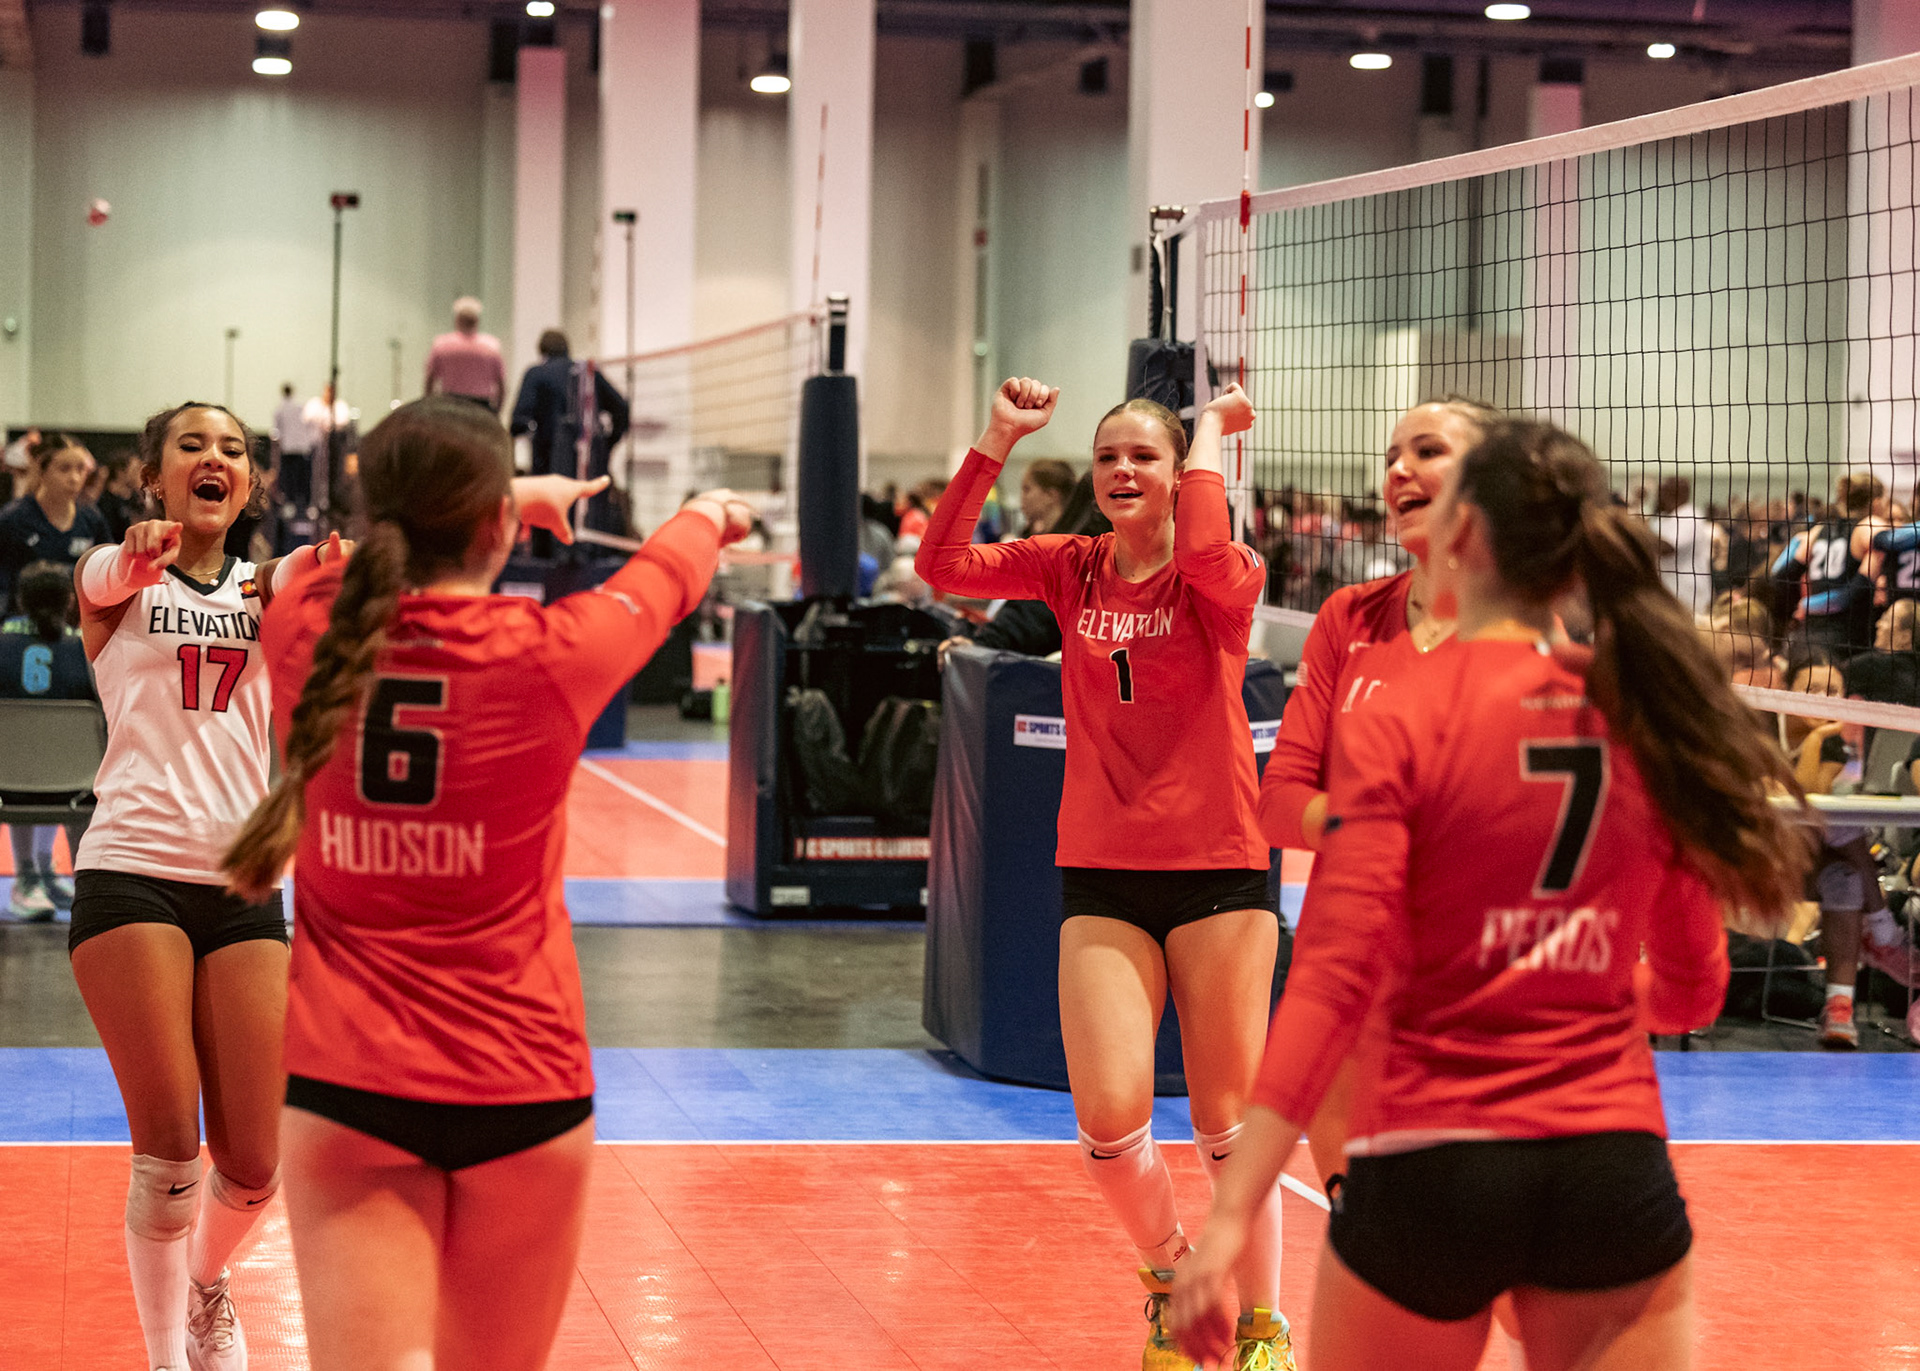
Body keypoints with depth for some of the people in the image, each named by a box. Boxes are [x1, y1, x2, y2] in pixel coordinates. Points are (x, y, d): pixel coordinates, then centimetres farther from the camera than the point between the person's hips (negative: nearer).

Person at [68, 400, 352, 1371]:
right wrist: (140, 555, -45)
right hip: (131, 876, -3)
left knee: (253, 1165, 1)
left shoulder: (265, 583, 15)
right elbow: (107, 585, -19)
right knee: (167, 1147, -6)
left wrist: (316, 576, -35)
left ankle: (205, 1282, 32)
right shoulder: (115, 576, 6)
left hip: (244, 888, 3)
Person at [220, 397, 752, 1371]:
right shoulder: (550, 652, -10)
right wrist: (708, 515, 37)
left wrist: (510, 501, 38)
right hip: (519, 1083, -1)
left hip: (342, 1082, 1)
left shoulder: (302, 631, -4)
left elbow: (395, 550, 21)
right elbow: (663, 580, 14)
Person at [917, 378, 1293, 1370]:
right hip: (1100, 876, 3)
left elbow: (1205, 551, -29)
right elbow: (942, 565, -5)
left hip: (1219, 869, -2)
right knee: (1108, 1119, -7)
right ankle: (1170, 1273, 22)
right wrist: (997, 440, -12)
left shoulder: (1223, 579, -4)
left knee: (1227, 1121, 5)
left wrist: (1213, 428, -14)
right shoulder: (1072, 570, 6)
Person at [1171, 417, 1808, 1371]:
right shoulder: (1646, 721, 5)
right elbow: (1691, 994, 12)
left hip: (1431, 1172, -3)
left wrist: (1230, 1218, -17)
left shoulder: (1401, 719, -8)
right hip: (1618, 1170, 3)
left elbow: (1333, 979, -16)